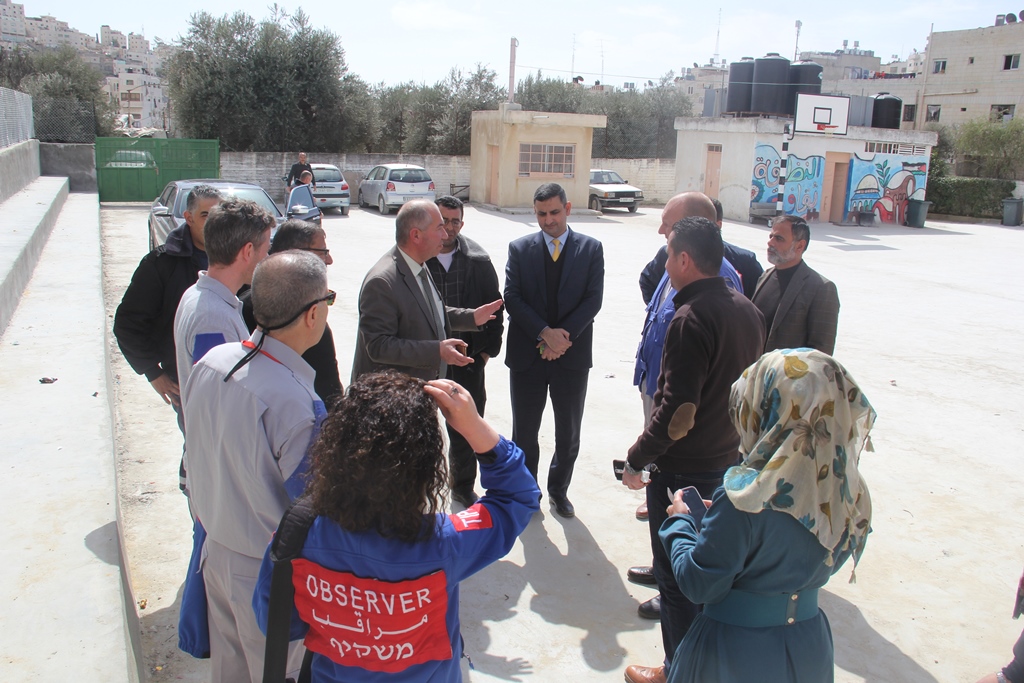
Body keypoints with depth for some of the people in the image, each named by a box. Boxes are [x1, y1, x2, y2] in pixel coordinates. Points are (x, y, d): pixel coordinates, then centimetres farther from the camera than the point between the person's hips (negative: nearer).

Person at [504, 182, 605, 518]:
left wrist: (563, 335, -16)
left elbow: (593, 299, -5)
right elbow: (512, 298, -6)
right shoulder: (519, 248, 3)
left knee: (569, 434, 12)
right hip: (527, 354, 0)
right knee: (524, 431, 11)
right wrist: (545, 333, -17)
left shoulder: (591, 248, 2)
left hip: (572, 355, 0)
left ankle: (559, 489, 33)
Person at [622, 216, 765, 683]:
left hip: (683, 470, -9)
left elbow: (678, 411, -25)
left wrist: (637, 460, -13)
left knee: (677, 578, 8)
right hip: (730, 462, 9)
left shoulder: (691, 319, -23)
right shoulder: (747, 311, 4)